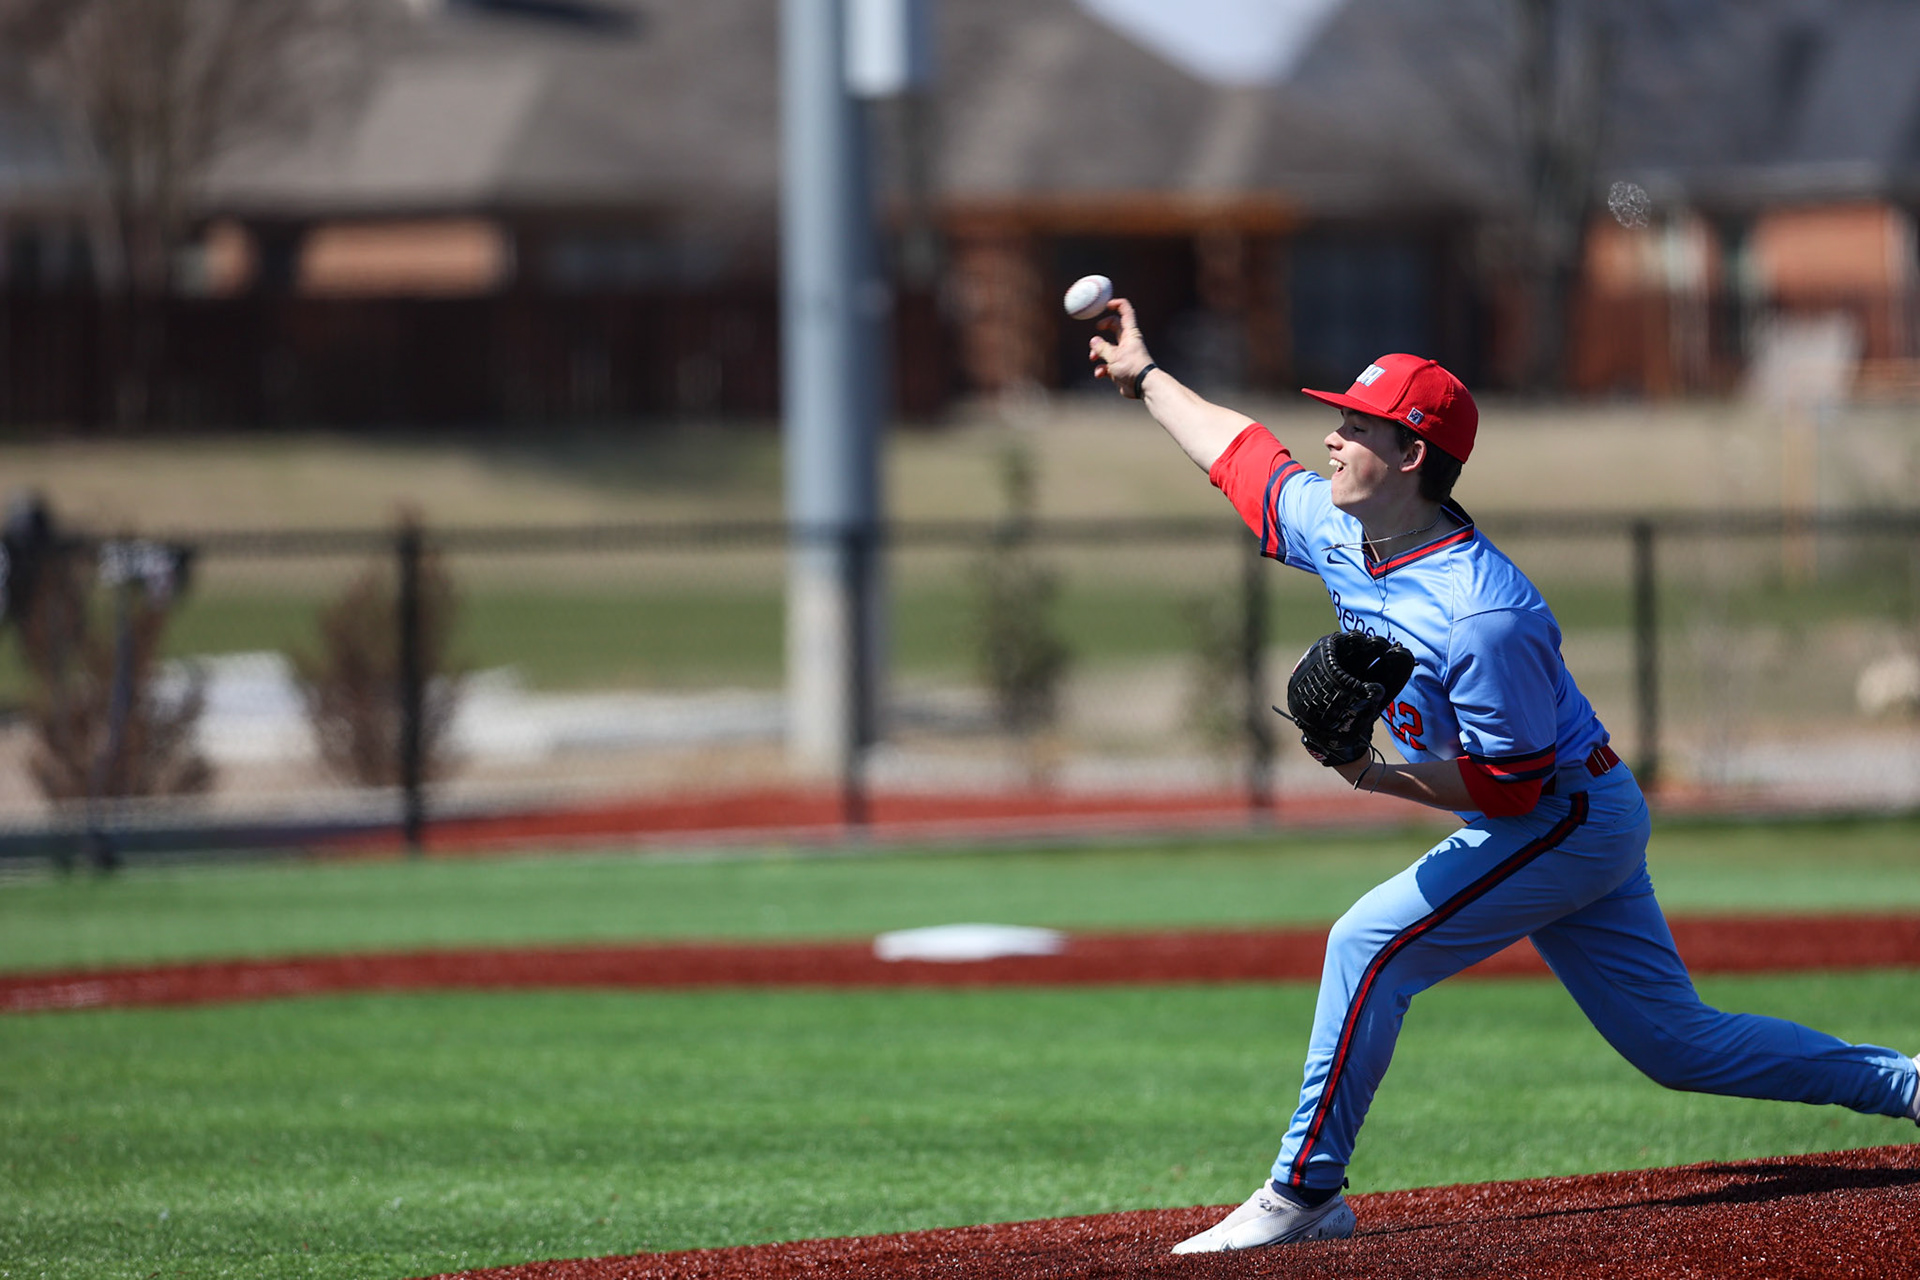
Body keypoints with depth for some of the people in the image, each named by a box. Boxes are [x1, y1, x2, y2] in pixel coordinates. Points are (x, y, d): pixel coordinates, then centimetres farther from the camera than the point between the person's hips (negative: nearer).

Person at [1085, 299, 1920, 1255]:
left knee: (1370, 946, -16)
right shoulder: (1339, 532, -4)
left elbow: (1507, 785, -26)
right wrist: (1145, 376, 20)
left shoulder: (1483, 619, -30)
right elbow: (1246, 456, 14)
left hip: (1570, 818, -9)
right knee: (1678, 1042, 13)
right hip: (1567, 827, 9)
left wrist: (1372, 776, -30)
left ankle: (1304, 1193, -9)